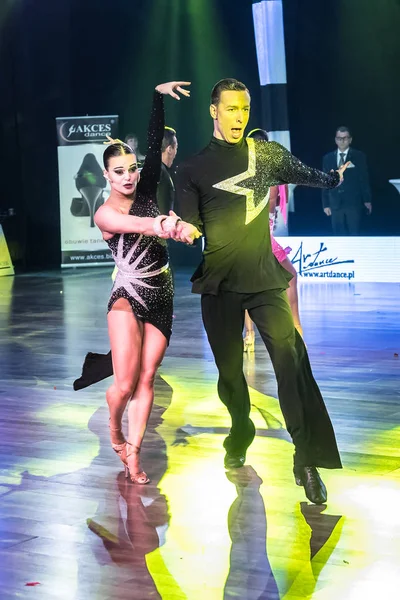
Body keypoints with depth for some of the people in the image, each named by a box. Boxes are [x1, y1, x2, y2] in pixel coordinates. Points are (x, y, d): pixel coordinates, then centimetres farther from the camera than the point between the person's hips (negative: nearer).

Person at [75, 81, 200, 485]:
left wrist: (158, 97, -6)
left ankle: (132, 453, 7)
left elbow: (155, 144, -1)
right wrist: (162, 226, -51)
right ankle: (115, 432, 19)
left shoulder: (146, 192, 6)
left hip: (161, 298, 5)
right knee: (125, 383, -12)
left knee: (146, 379, 1)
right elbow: (135, 225, -30)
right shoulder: (105, 214, -8)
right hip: (128, 297, -4)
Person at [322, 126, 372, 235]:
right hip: (335, 204, 2)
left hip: (354, 203, -2)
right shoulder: (327, 158, 10)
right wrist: (325, 204, 7)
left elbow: (364, 179, 2)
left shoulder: (359, 156, 3)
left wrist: (367, 200, -4)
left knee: (354, 236, -2)